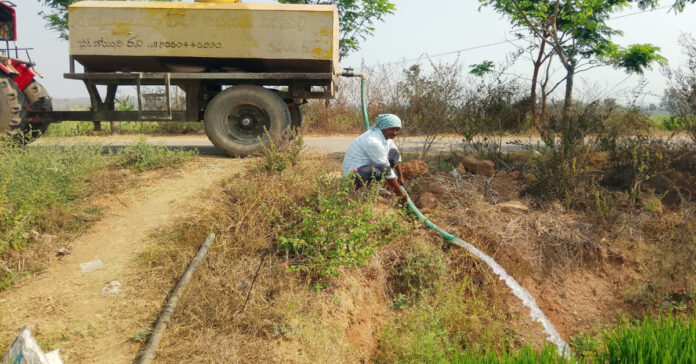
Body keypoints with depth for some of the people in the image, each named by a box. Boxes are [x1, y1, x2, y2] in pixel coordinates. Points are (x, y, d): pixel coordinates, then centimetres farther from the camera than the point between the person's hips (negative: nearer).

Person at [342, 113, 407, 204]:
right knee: (382, 169, -36)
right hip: (354, 173, -10)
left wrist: (401, 177, 10)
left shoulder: (386, 135, 1)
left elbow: (397, 157, 17)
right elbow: (386, 169, -25)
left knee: (394, 153, 8)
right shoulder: (374, 141, -28)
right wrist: (400, 194, -20)